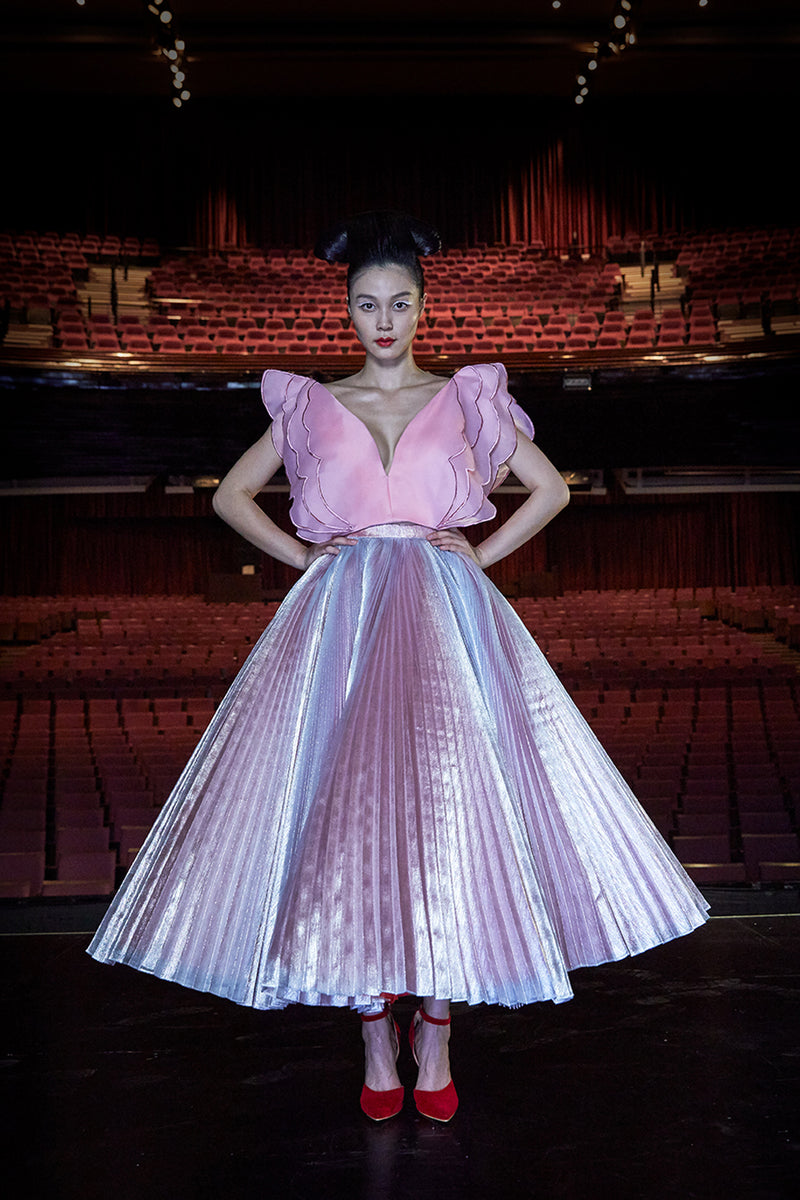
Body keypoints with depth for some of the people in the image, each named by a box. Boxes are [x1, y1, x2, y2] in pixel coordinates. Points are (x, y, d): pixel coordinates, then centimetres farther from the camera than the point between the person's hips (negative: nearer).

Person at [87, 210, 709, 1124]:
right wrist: (301, 556, 5)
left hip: (445, 618, 0)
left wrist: (482, 553, 2)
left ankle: (433, 1037, 10)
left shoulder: (463, 399, 10)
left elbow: (550, 489, 14)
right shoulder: (311, 405, 11)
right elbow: (231, 495, 16)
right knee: (351, 816, -3)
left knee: (445, 805, -6)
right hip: (343, 622, 1)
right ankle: (377, 1040, 11)